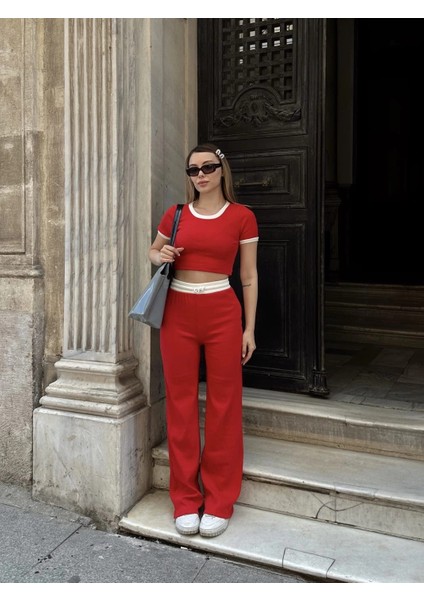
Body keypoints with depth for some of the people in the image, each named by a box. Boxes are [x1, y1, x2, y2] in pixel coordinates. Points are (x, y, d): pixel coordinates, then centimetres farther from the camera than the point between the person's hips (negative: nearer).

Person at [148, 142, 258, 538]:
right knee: (181, 404, 6)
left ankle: (219, 501, 19)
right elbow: (153, 250, 23)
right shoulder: (176, 214, 7)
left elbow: (249, 278, 4)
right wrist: (160, 256, -1)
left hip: (223, 313, -2)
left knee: (223, 405, 4)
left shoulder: (241, 216, 1)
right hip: (178, 312, 2)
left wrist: (249, 328, 0)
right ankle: (186, 499, 21)